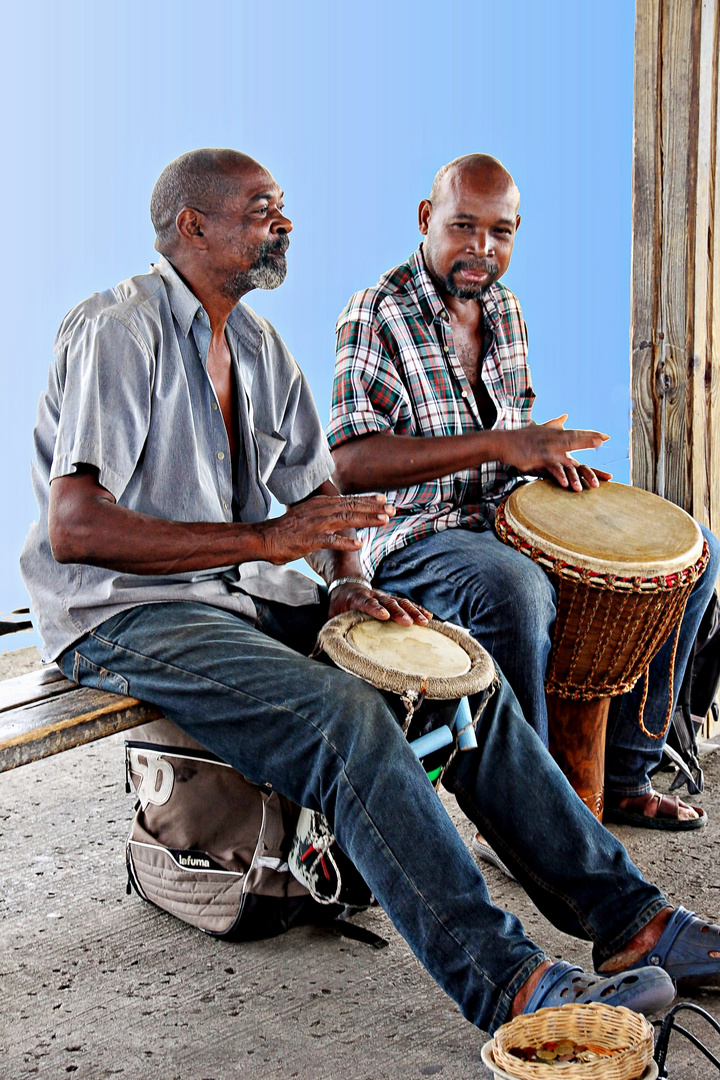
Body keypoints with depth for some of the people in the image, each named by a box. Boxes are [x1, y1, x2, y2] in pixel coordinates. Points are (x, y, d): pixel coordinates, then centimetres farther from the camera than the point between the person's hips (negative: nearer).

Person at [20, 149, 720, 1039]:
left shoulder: (257, 345, 13)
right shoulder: (119, 332, -14)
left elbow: (314, 485, 19)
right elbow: (74, 530, -23)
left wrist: (345, 580, -3)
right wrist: (265, 539, -26)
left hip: (246, 596, 8)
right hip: (125, 617, -8)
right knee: (347, 720, -31)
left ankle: (624, 915, -2)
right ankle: (503, 983, -31)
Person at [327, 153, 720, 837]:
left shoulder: (505, 311, 12)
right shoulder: (376, 314, -13)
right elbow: (348, 464, -26)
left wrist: (547, 459, 0)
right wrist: (499, 446, -30)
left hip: (505, 519, 8)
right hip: (410, 537, -8)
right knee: (514, 590, -40)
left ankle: (621, 775, 9)